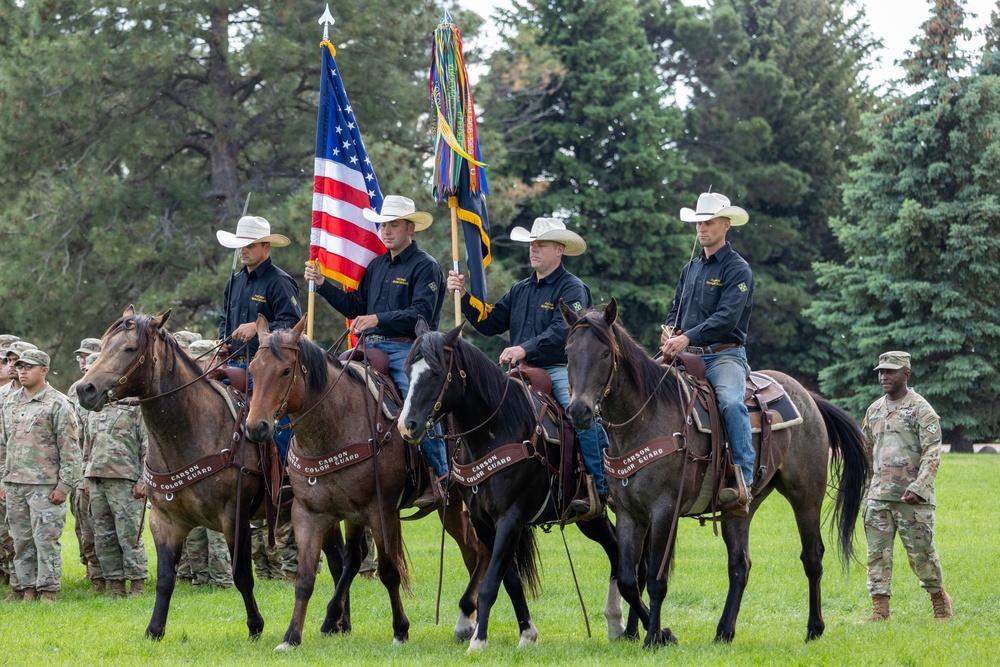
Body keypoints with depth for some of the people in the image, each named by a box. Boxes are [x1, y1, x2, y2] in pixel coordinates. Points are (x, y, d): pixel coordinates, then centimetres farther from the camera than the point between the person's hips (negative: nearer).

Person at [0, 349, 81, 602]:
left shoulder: (58, 404, -5)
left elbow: (70, 449, -7)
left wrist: (64, 485, -12)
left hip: (44, 484, -6)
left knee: (46, 539, -6)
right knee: (21, 539, 9)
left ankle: (48, 590, -1)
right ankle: (26, 587, 16)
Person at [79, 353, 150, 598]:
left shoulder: (136, 406, -3)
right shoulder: (93, 409, 17)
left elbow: (148, 446, -6)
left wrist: (143, 481, -11)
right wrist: (87, 478, 16)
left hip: (124, 480, -7)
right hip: (97, 481, 7)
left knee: (129, 536, -6)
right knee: (103, 537, 7)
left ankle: (137, 585, 0)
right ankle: (115, 586, 12)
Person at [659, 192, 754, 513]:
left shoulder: (738, 269, -3)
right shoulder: (690, 269, 20)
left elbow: (726, 318, -15)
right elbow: (676, 309, 27)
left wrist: (688, 337, -25)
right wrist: (669, 329, 2)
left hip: (724, 355, -7)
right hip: (687, 356, 7)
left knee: (730, 402, -34)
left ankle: (743, 483, -36)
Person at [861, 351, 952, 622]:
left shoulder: (920, 409, -5)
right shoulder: (874, 411, 14)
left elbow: (932, 452, -11)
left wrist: (918, 488, -21)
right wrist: (865, 489, 17)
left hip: (912, 497, -5)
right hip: (878, 497, 5)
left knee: (921, 552, 1)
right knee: (877, 553, -1)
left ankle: (939, 599, 21)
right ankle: (880, 608, 1)